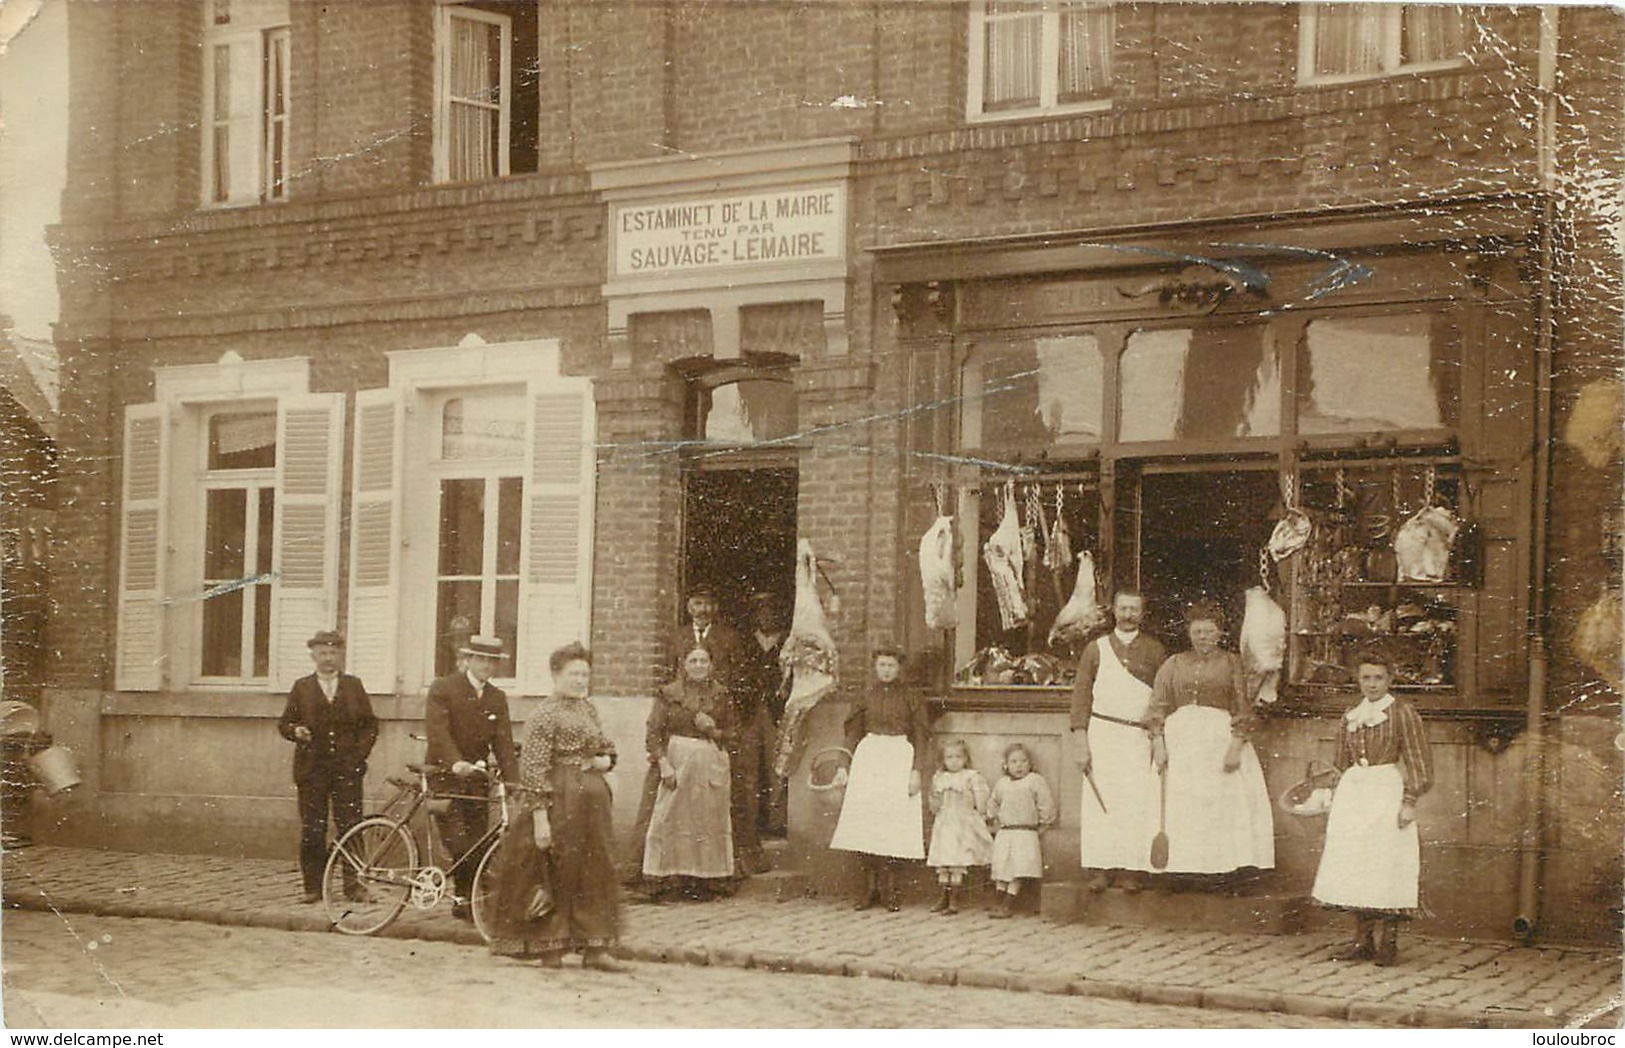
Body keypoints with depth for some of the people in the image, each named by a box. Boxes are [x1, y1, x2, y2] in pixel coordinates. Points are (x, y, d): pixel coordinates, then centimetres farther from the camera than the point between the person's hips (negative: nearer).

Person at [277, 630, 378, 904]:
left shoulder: (353, 686, 12)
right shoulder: (301, 688, 10)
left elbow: (370, 725, 12)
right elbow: (284, 723, 9)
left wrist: (359, 753, -1)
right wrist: (295, 731, -13)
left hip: (347, 769, 0)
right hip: (312, 769, 0)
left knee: (351, 827, -3)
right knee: (311, 831, -1)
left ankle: (353, 884, 3)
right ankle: (313, 887, 5)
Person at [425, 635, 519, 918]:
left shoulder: (497, 698, 9)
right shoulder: (442, 689, -5)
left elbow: (504, 743, 2)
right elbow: (437, 731, -18)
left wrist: (513, 783, -11)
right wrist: (456, 763, -34)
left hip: (476, 778, 4)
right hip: (445, 776, -4)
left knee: (478, 844, 0)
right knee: (457, 841, -14)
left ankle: (471, 899, 9)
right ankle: (461, 895, 0)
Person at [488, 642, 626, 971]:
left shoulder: (589, 708, 13)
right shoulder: (546, 713, -11)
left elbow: (605, 746, 28)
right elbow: (533, 768, -16)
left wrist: (605, 759, 2)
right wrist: (539, 816, -22)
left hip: (592, 799, 8)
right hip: (558, 799, -8)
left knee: (595, 870, 7)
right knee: (556, 873, -1)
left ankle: (595, 947, 12)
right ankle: (550, 948, 8)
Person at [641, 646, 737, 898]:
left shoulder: (721, 695, 8)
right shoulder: (670, 693, 1)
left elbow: (730, 733, 14)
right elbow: (654, 731, -2)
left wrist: (714, 730, -7)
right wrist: (663, 762, -12)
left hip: (712, 763, 2)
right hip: (678, 761, -2)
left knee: (710, 818, 0)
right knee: (676, 818, -3)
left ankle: (706, 876, 5)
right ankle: (683, 877, 3)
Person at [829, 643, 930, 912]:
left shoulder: (911, 697, 3)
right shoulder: (867, 695, 10)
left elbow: (920, 736, 2)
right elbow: (854, 731, 14)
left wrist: (916, 771, -7)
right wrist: (844, 765, 7)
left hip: (899, 758, -2)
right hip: (868, 756, 2)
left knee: (893, 822, -7)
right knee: (866, 820, -4)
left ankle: (889, 889, 1)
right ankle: (871, 888, 3)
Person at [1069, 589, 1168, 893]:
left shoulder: (1155, 651, 9)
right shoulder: (1096, 648, 10)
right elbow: (1082, 694, 7)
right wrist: (1080, 739, -2)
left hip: (1139, 736, 0)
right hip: (1102, 732, 0)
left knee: (1136, 802, -7)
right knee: (1099, 801, -5)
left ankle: (1132, 869, -4)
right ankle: (1101, 868, -1)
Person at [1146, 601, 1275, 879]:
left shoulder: (1230, 663, 7)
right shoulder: (1174, 664, 12)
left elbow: (1242, 709, 2)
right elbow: (1158, 708, 8)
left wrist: (1236, 746, -10)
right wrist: (1158, 744, -4)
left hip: (1221, 737, -1)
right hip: (1181, 739, 1)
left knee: (1225, 802, -8)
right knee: (1180, 805, -2)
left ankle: (1227, 868, -7)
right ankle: (1179, 870, 0)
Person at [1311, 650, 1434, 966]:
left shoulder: (1402, 712, -3)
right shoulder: (1349, 719, 14)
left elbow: (1417, 762, -5)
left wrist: (1409, 801, -12)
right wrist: (1340, 800, 18)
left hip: (1388, 794, -6)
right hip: (1353, 795, 6)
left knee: (1388, 866, -6)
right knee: (1354, 868, 5)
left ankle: (1389, 942, 1)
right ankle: (1362, 940, 11)